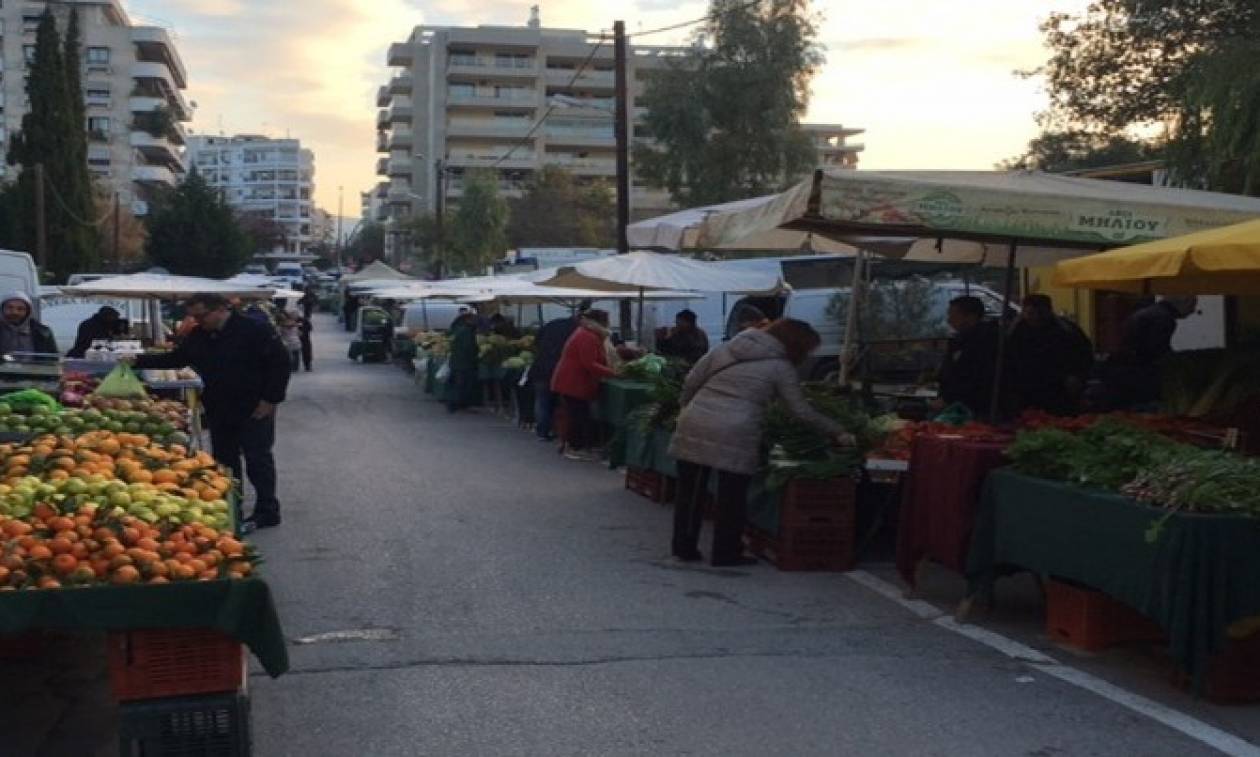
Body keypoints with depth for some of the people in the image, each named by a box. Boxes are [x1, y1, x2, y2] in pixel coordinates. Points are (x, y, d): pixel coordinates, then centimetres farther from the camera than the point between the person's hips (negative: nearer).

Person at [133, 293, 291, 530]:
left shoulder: (255, 331, -15)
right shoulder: (198, 337, 7)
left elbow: (280, 364, -14)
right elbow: (173, 359, 17)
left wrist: (269, 399, -17)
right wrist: (139, 361, 7)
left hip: (253, 412, -7)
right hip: (218, 412, 7)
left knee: (258, 460, -3)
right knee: (224, 461, 12)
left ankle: (267, 512, 5)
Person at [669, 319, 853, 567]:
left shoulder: (727, 349, 15)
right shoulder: (781, 368, 3)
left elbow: (691, 381, 13)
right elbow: (802, 411, 4)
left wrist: (686, 407, 26)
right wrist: (838, 433, 12)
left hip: (694, 425, 5)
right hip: (734, 435, -5)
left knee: (690, 492, 13)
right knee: (731, 498, 8)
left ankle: (684, 547, 20)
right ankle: (726, 553, 14)